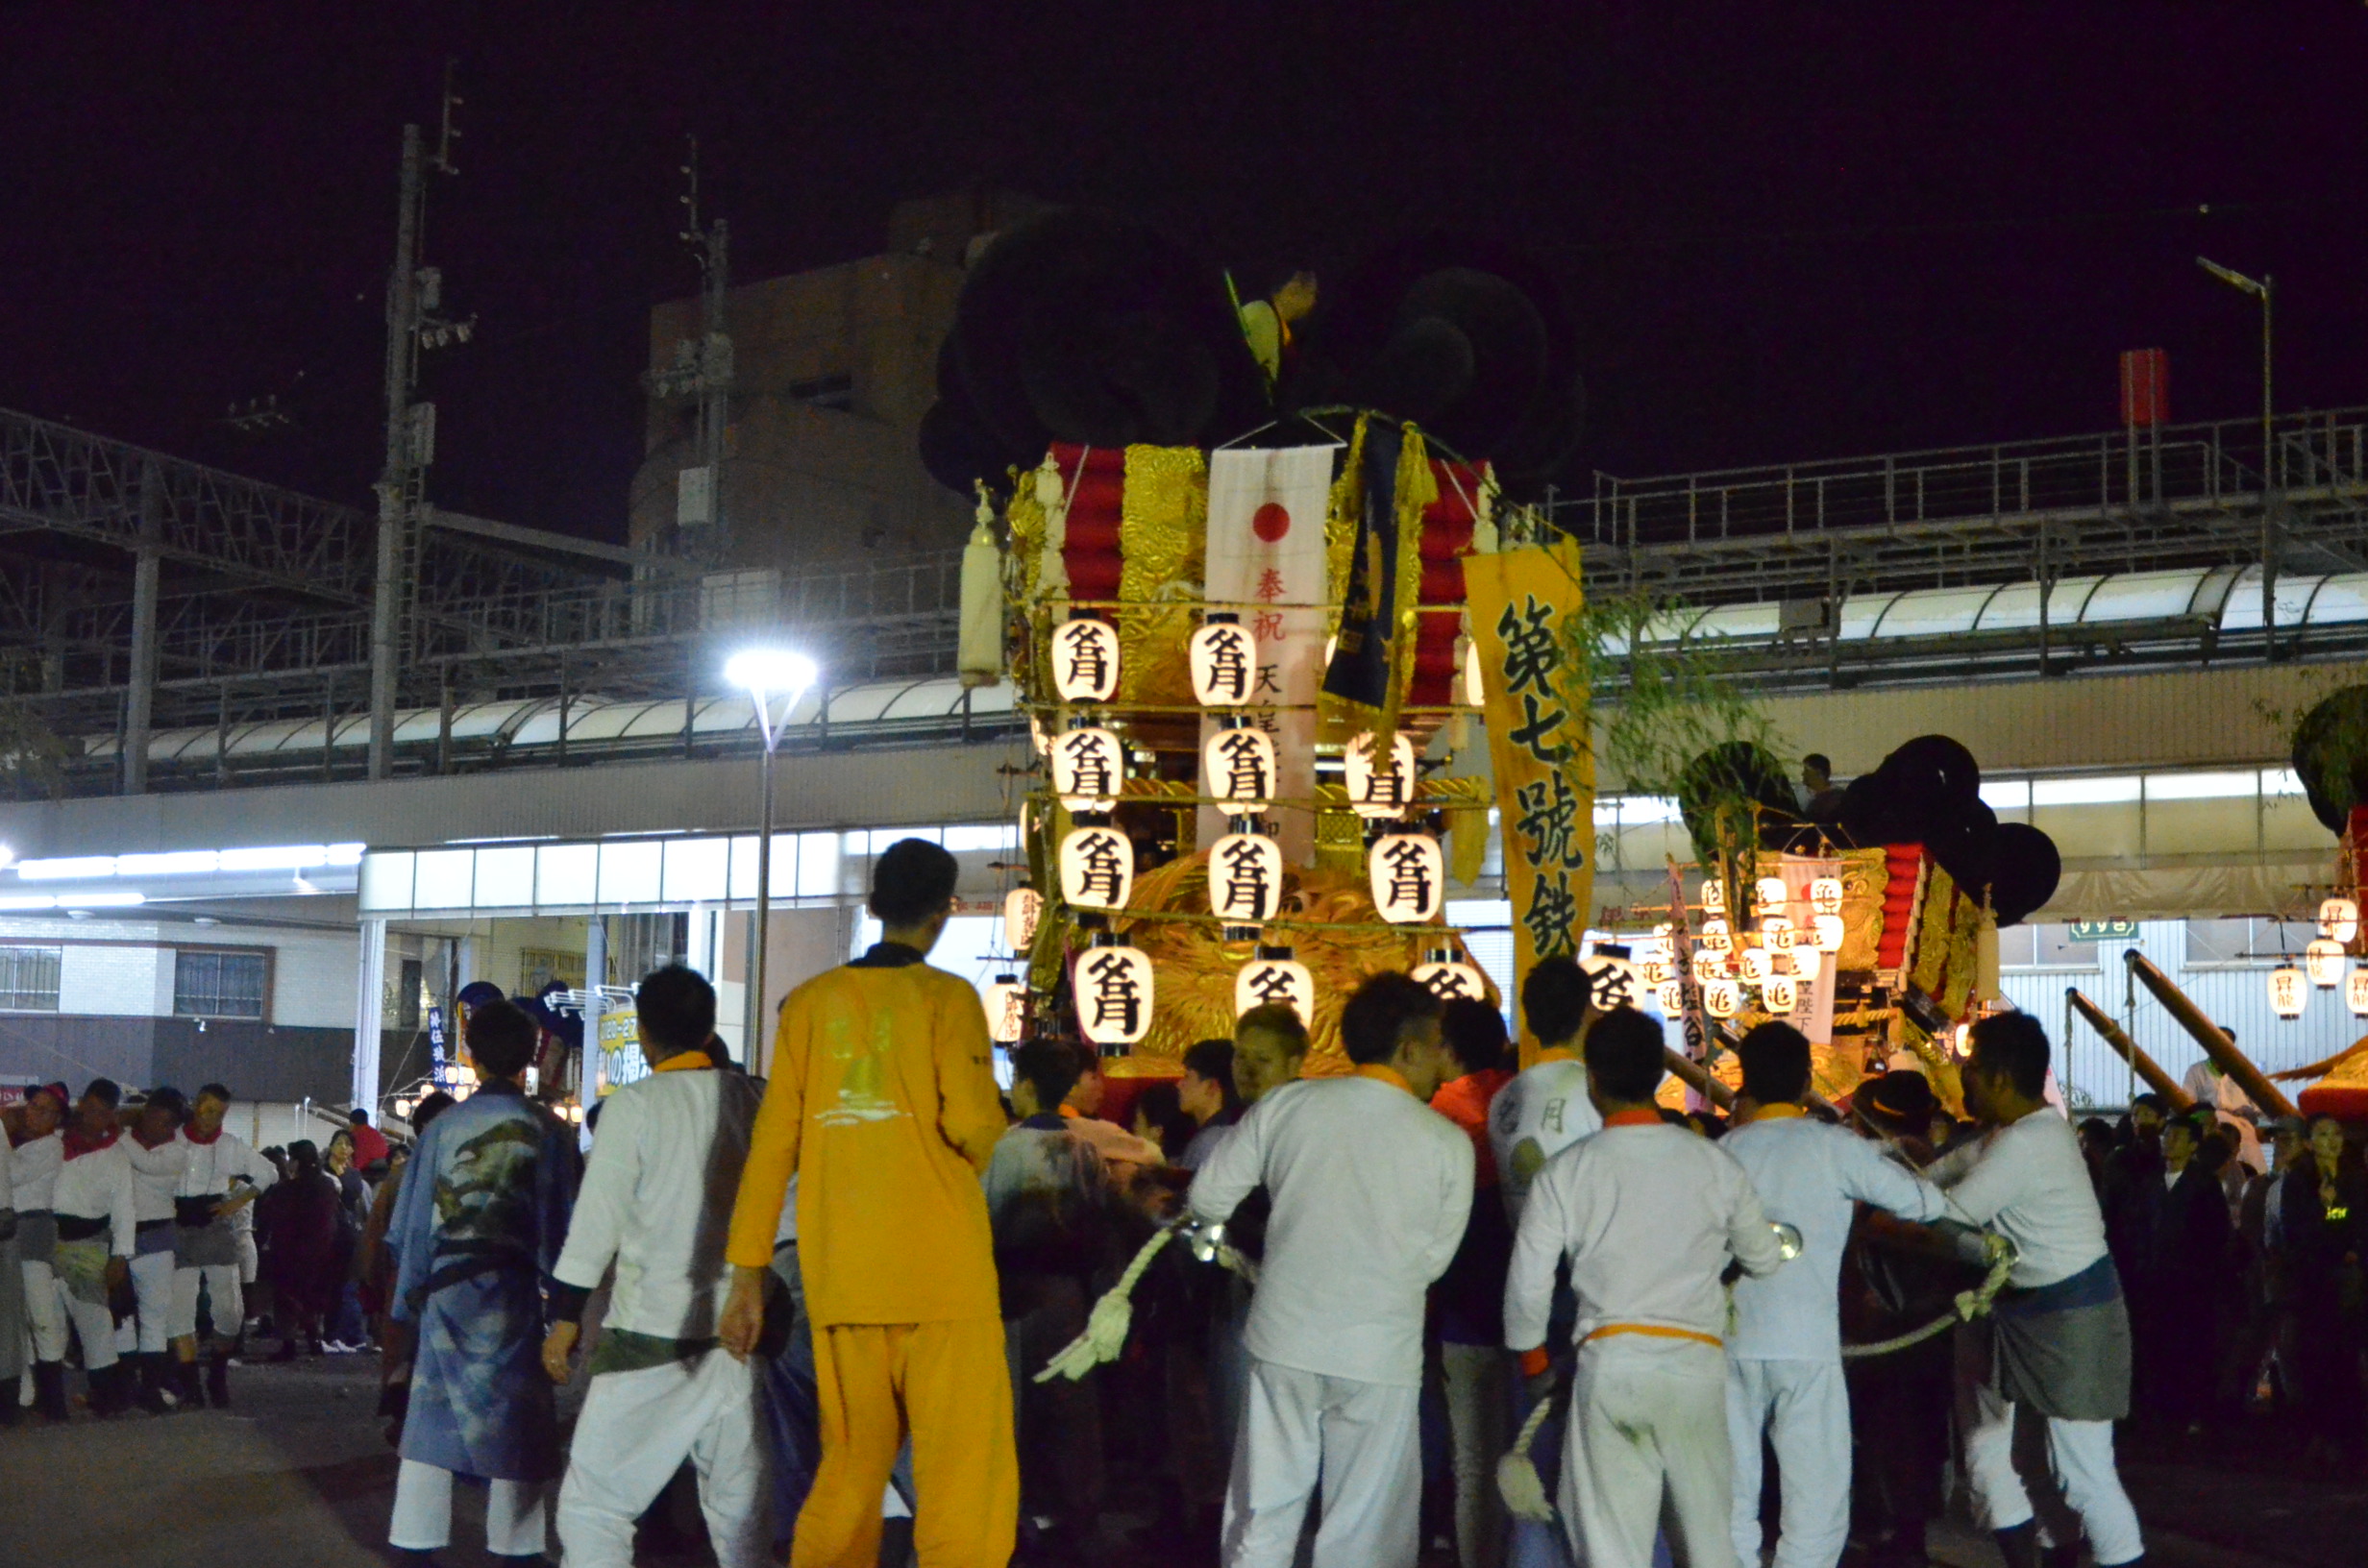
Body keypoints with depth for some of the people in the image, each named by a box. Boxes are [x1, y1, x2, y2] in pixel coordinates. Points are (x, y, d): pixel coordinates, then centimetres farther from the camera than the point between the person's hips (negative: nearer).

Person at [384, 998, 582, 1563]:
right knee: (515, 1419, 7)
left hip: (447, 1285, 1)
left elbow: (409, 1223, 5)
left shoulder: (444, 1126, 0)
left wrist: (410, 1295, 15)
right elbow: (563, 1220, 0)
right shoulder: (549, 1131, -4)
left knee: (432, 1414, 8)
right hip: (512, 1290, -1)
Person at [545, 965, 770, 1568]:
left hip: (650, 1333, -4)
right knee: (739, 1511, 10)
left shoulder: (633, 1106, -7)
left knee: (591, 1506, 1)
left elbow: (597, 1223, -6)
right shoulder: (752, 1100, 4)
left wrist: (565, 1319, 2)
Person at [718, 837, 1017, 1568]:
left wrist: (748, 1274, 8)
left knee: (848, 1471, 15)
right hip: (939, 1272, -4)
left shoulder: (809, 1002, 8)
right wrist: (984, 1147, 8)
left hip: (839, 1277, 5)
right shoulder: (947, 996, -2)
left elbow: (773, 1143, 5)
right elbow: (971, 1122, -16)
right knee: (966, 1477, -1)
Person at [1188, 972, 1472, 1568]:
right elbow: (1432, 1260, -1)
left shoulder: (1284, 1107, -3)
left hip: (1283, 1339, 2)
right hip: (1381, 1358, -2)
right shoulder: (1448, 1144, -8)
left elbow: (1208, 1199, 3)